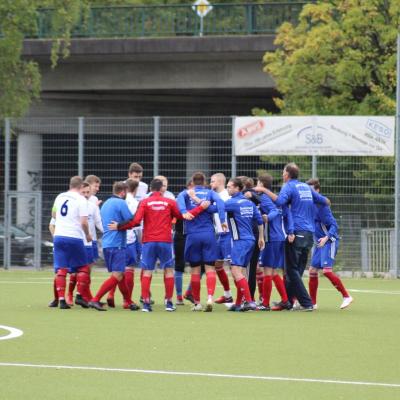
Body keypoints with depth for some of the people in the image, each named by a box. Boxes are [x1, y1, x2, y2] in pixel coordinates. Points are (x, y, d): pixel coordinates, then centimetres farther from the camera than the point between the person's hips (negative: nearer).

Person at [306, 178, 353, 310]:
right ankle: (313, 303, 14)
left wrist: (326, 238, -31)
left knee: (327, 270, -17)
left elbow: (333, 225, -17)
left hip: (329, 241, -8)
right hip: (318, 243, 8)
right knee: (312, 271, 6)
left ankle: (346, 296, -9)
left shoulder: (321, 205, -16)